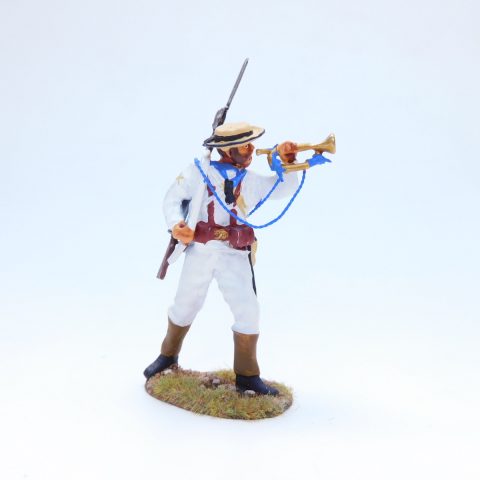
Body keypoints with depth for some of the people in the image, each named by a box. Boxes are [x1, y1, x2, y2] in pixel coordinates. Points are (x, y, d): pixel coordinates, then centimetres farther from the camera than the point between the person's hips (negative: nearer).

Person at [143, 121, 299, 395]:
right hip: (200, 252, -2)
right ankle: (168, 356, 40)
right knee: (185, 308, 13)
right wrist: (176, 225, -19)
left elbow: (286, 189, 8)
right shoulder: (200, 171, 0)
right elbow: (173, 198, -1)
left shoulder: (252, 181, 12)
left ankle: (247, 376, 13)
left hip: (235, 256, 2)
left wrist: (287, 163, -9)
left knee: (248, 313, -5)